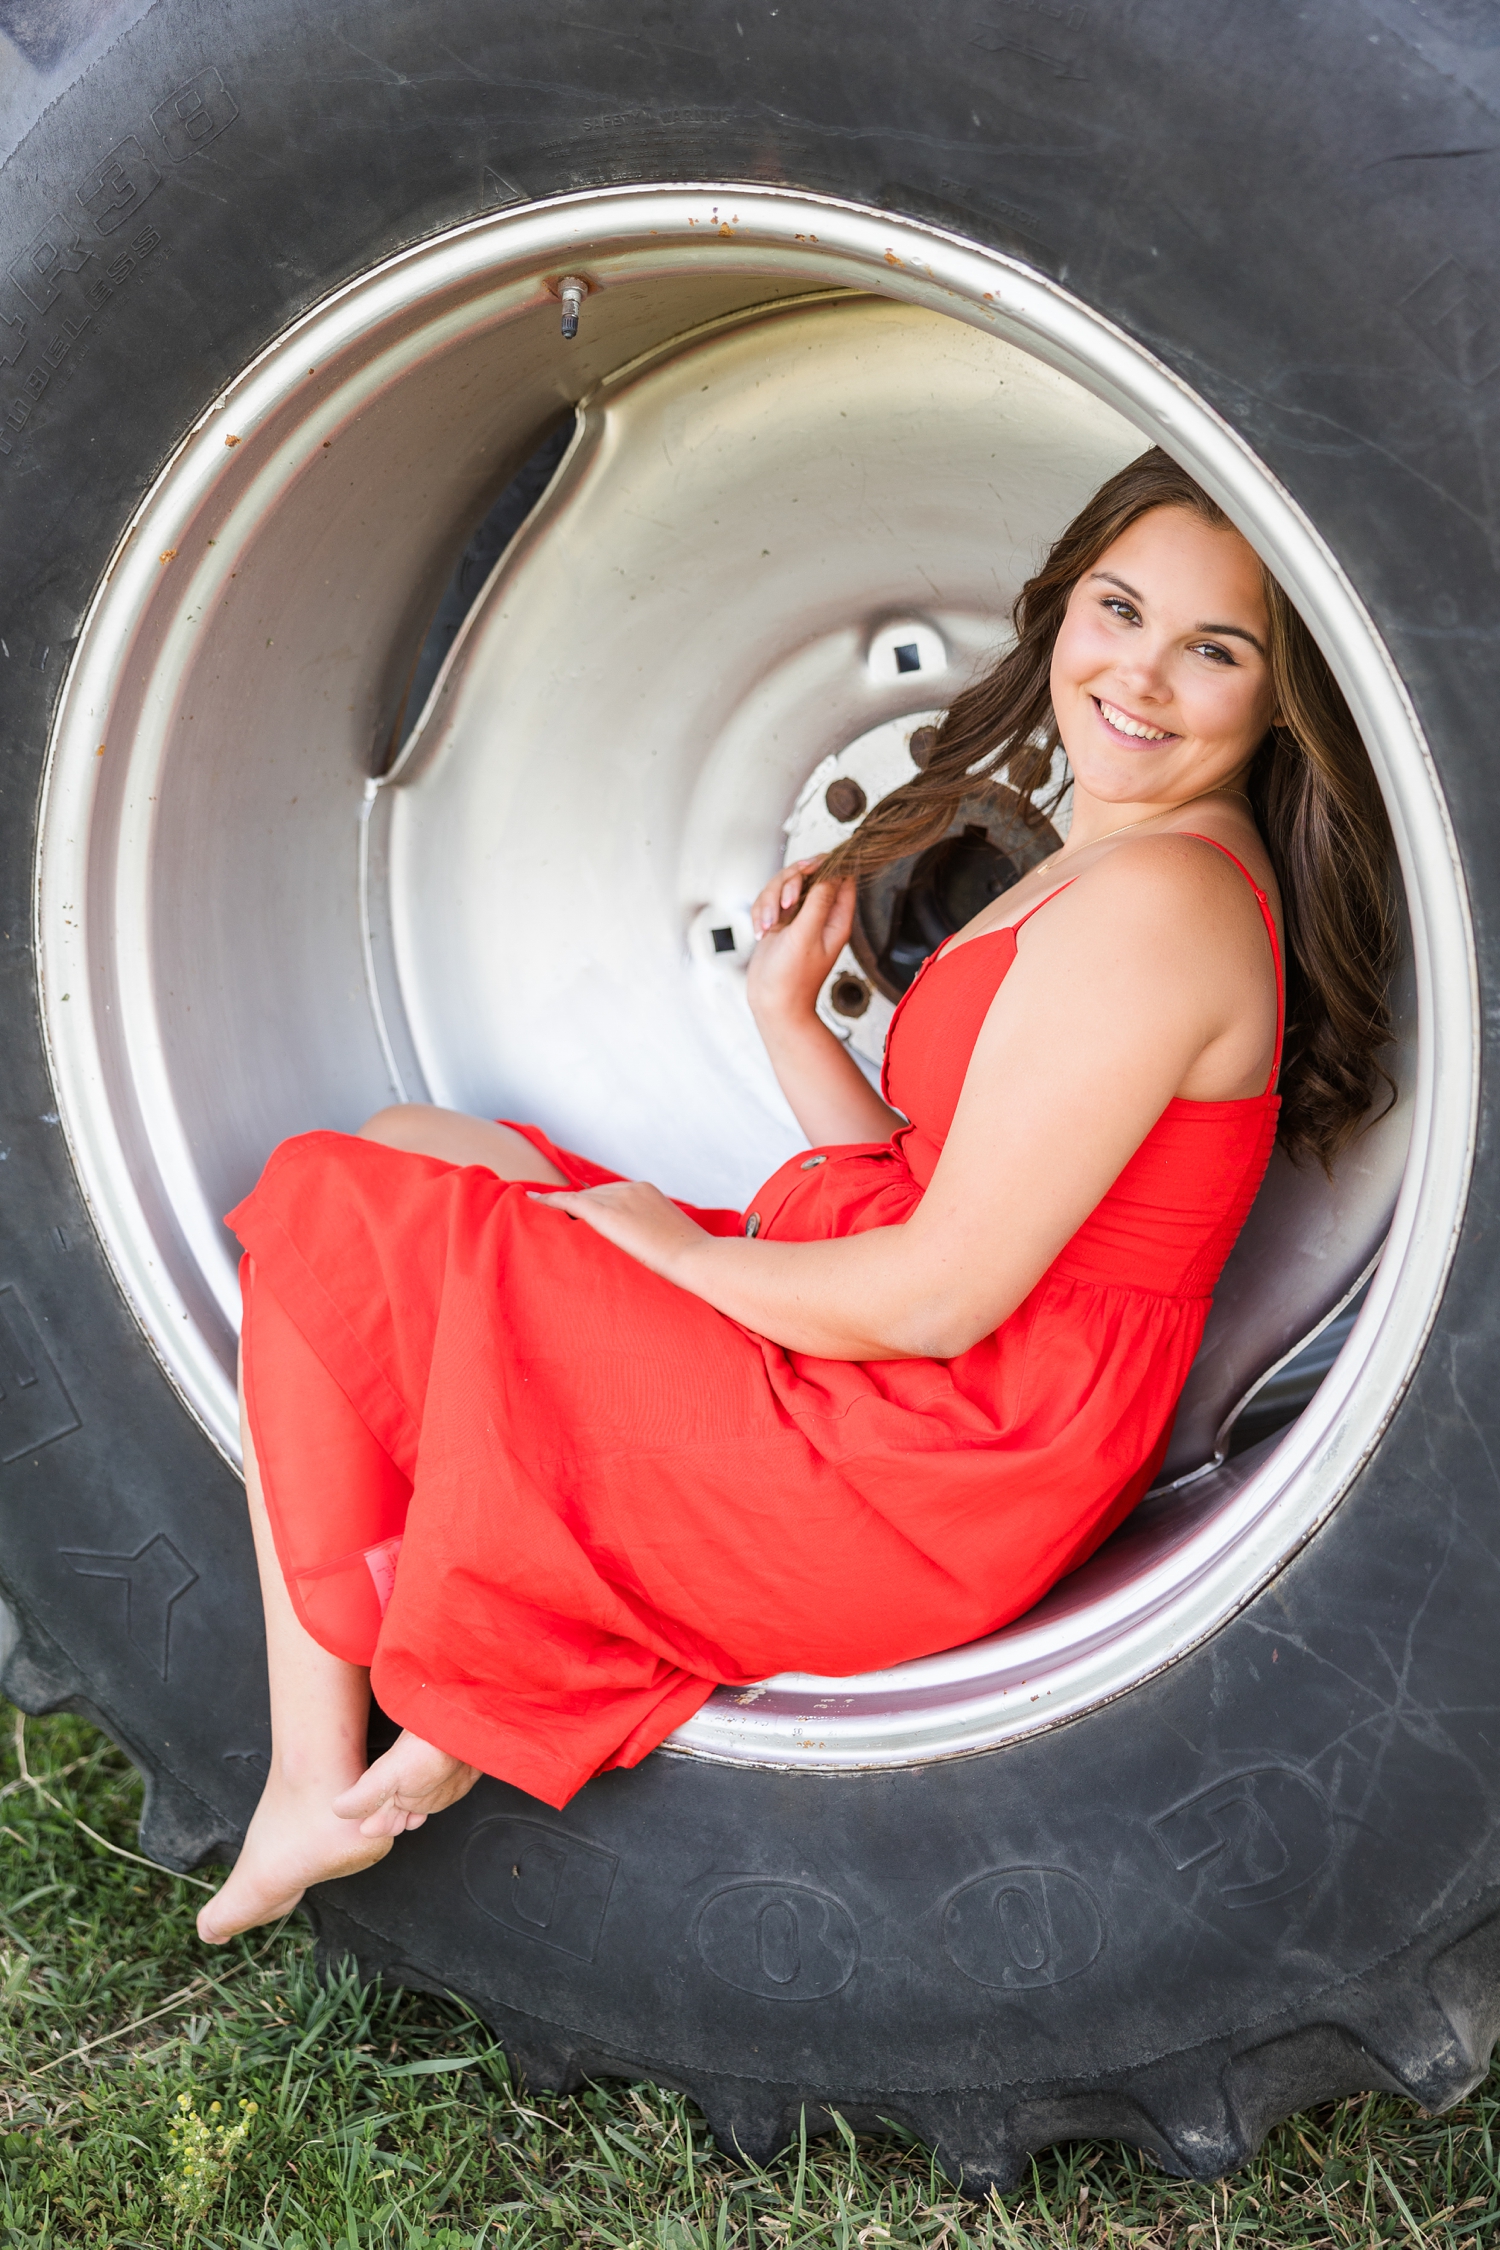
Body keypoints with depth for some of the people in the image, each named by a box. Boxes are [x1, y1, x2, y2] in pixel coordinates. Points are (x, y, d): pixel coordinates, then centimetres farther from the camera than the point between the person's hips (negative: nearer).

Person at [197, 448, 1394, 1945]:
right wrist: (789, 1013, 6)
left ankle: (320, 1784, 5)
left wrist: (674, 1246, -7)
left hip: (918, 1476, -10)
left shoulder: (1160, 897, -19)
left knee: (326, 1227, -1)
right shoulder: (1105, 873, 13)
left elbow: (939, 1295, -21)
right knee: (409, 1152, 19)